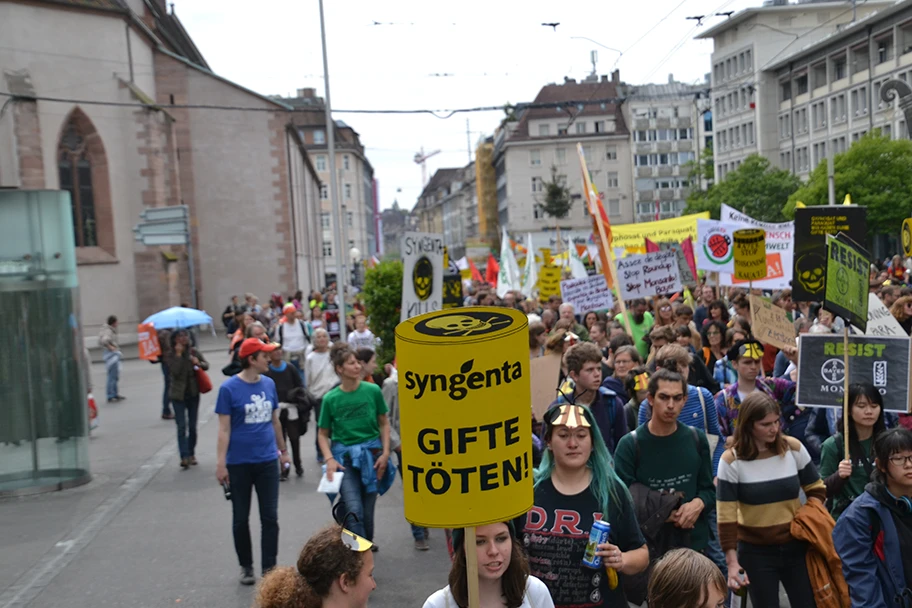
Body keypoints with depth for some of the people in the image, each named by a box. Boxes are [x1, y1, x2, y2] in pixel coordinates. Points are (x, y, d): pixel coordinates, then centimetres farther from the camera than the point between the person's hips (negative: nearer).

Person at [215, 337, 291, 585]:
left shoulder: (269, 384, 2)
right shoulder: (229, 388, -10)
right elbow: (224, 429, -10)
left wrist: (283, 450, 18)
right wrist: (221, 464, -13)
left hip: (267, 461, 3)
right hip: (239, 463, -3)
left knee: (270, 517, 5)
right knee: (241, 518, 11)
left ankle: (269, 567, 16)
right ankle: (246, 566, 27)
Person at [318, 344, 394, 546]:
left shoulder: (372, 390, -4)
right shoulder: (330, 398, -4)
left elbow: (384, 423, 5)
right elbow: (323, 434, 4)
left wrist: (385, 453, -2)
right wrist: (329, 459, -10)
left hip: (371, 453, 1)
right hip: (344, 456, -1)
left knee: (368, 509, 10)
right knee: (354, 510, -11)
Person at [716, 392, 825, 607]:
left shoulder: (794, 448, -5)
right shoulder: (731, 460, -13)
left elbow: (817, 490, 8)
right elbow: (726, 516, -12)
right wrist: (732, 562, -15)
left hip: (796, 547, 2)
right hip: (756, 552, -2)